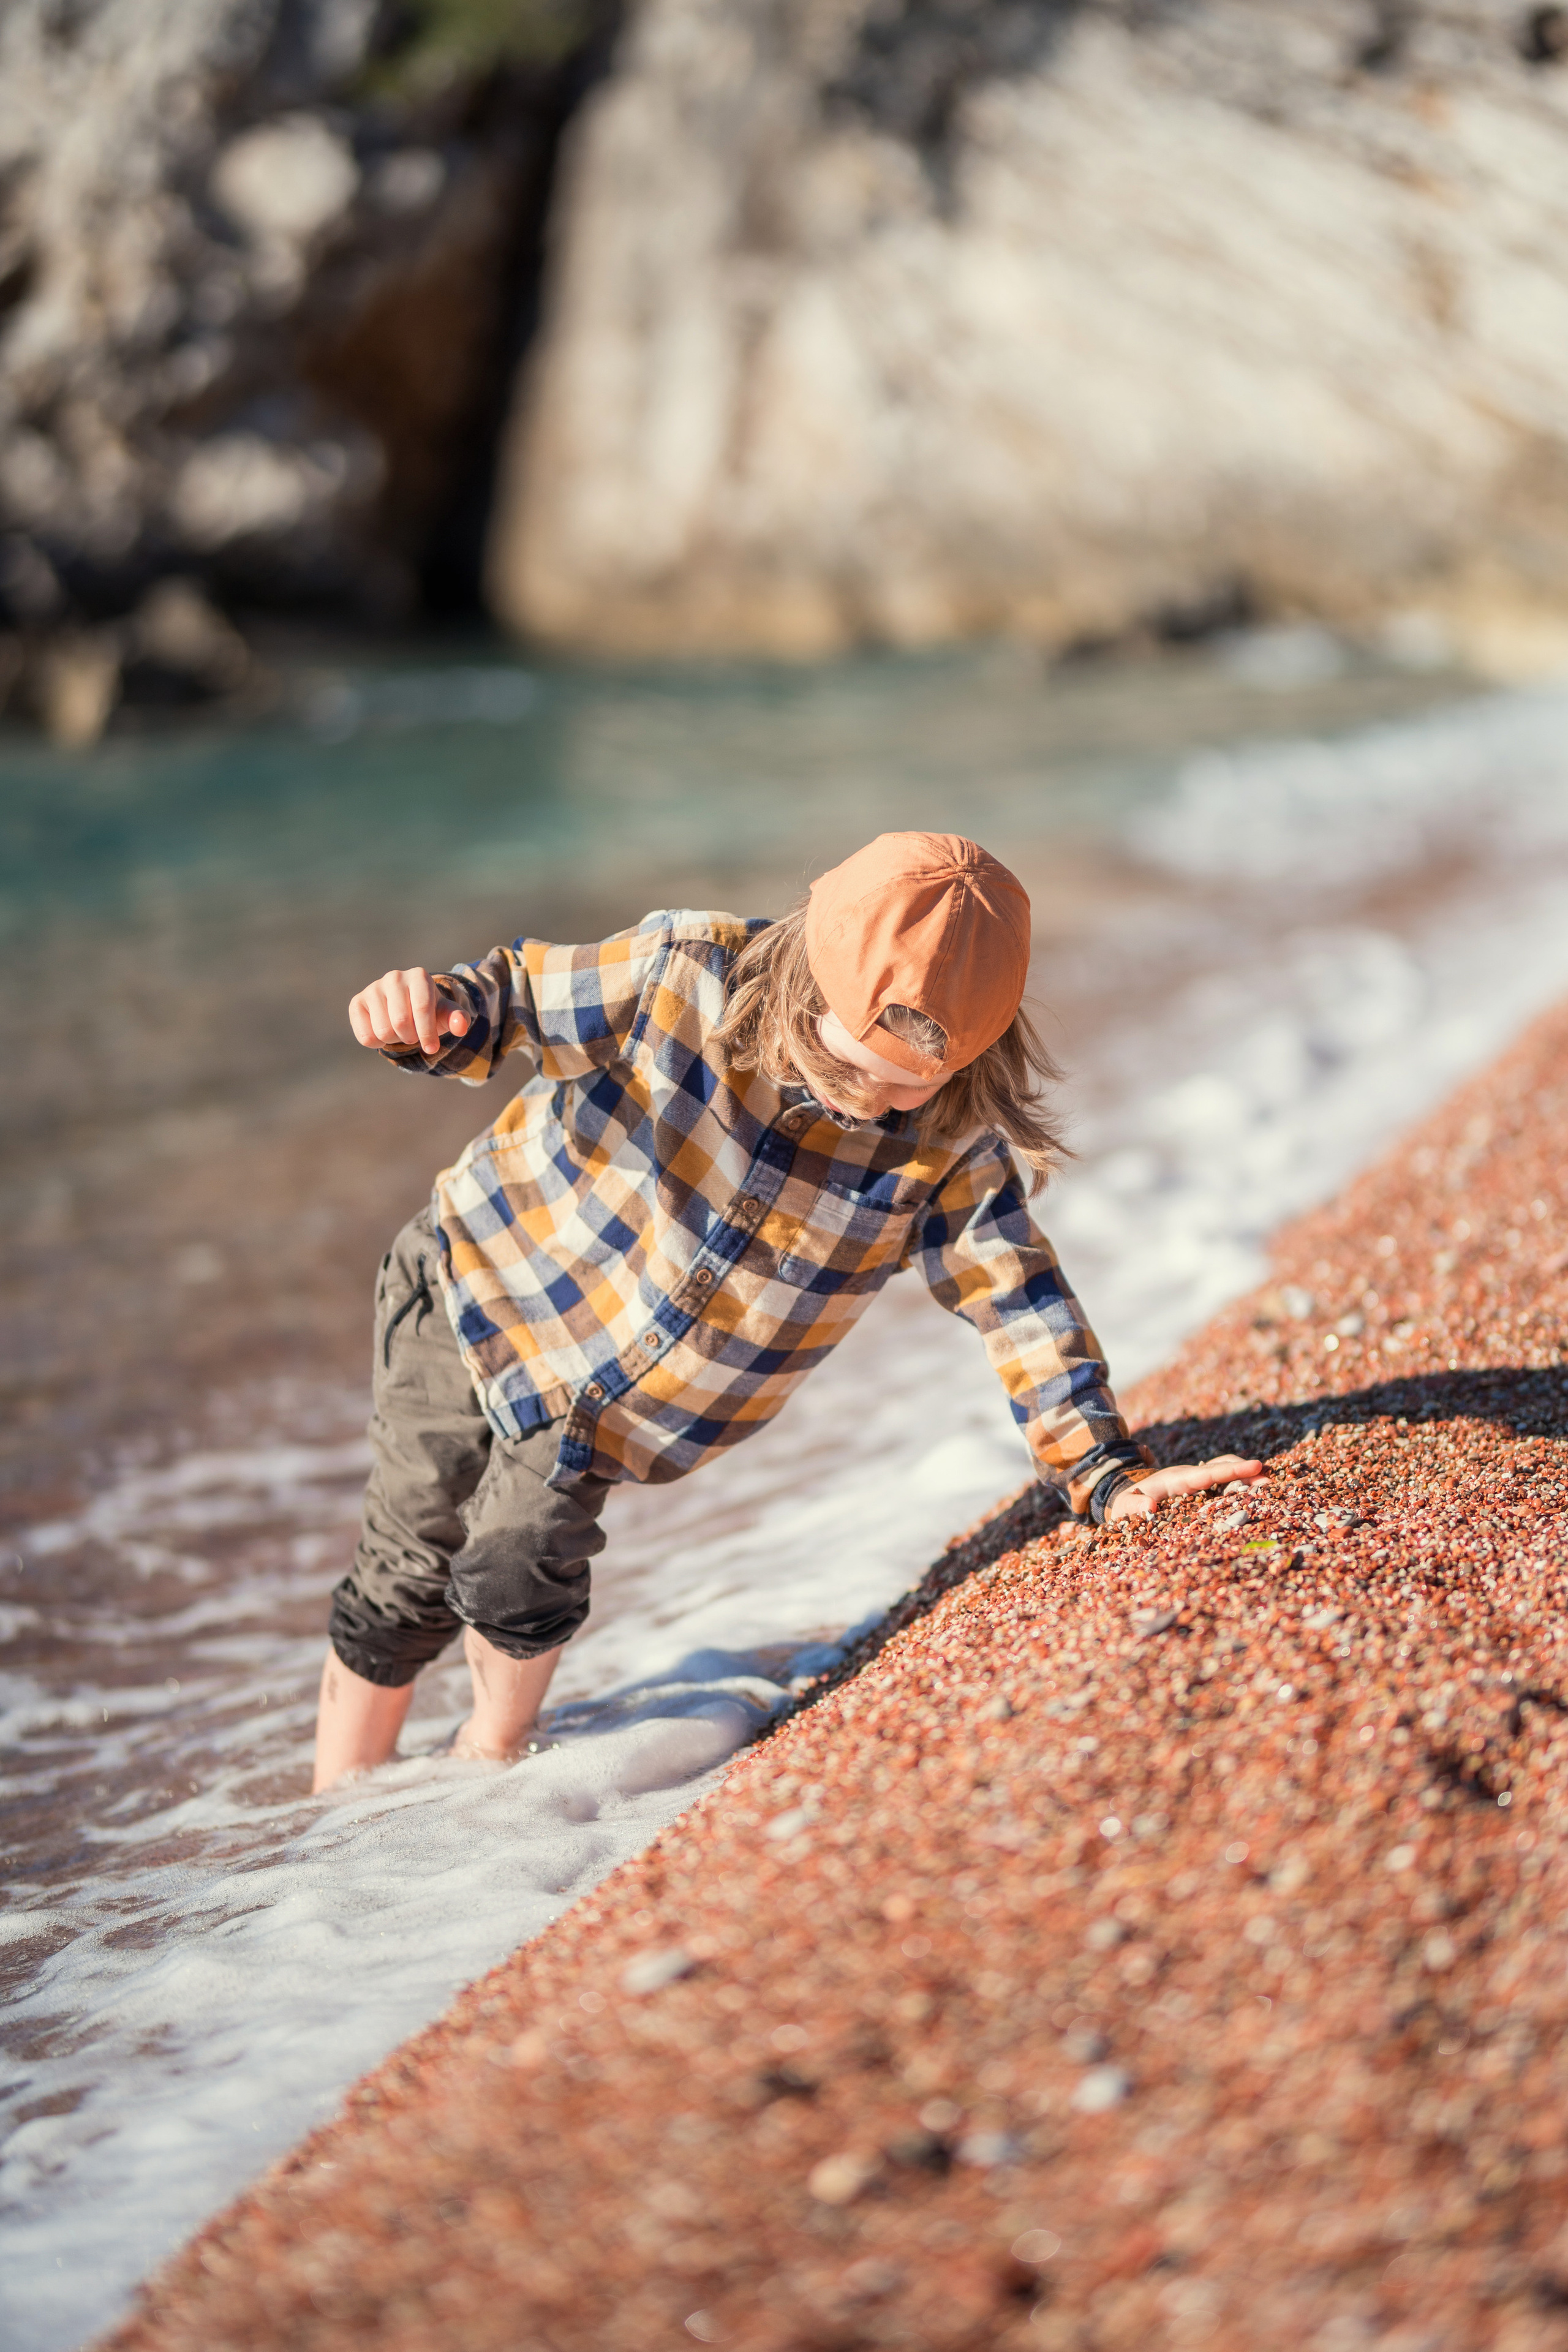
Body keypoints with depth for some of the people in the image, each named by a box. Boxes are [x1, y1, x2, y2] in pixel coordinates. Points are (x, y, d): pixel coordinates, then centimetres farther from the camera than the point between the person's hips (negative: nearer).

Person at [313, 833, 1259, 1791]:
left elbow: (1016, 1298, -14)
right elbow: (520, 994, -15)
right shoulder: (685, 973, -27)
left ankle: (495, 1748, 20)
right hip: (480, 1278, -1)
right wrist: (438, 1011, -37)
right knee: (412, 1573, 3)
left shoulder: (953, 1141, -20)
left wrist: (1109, 1473, -20)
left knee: (523, 1577, -15)